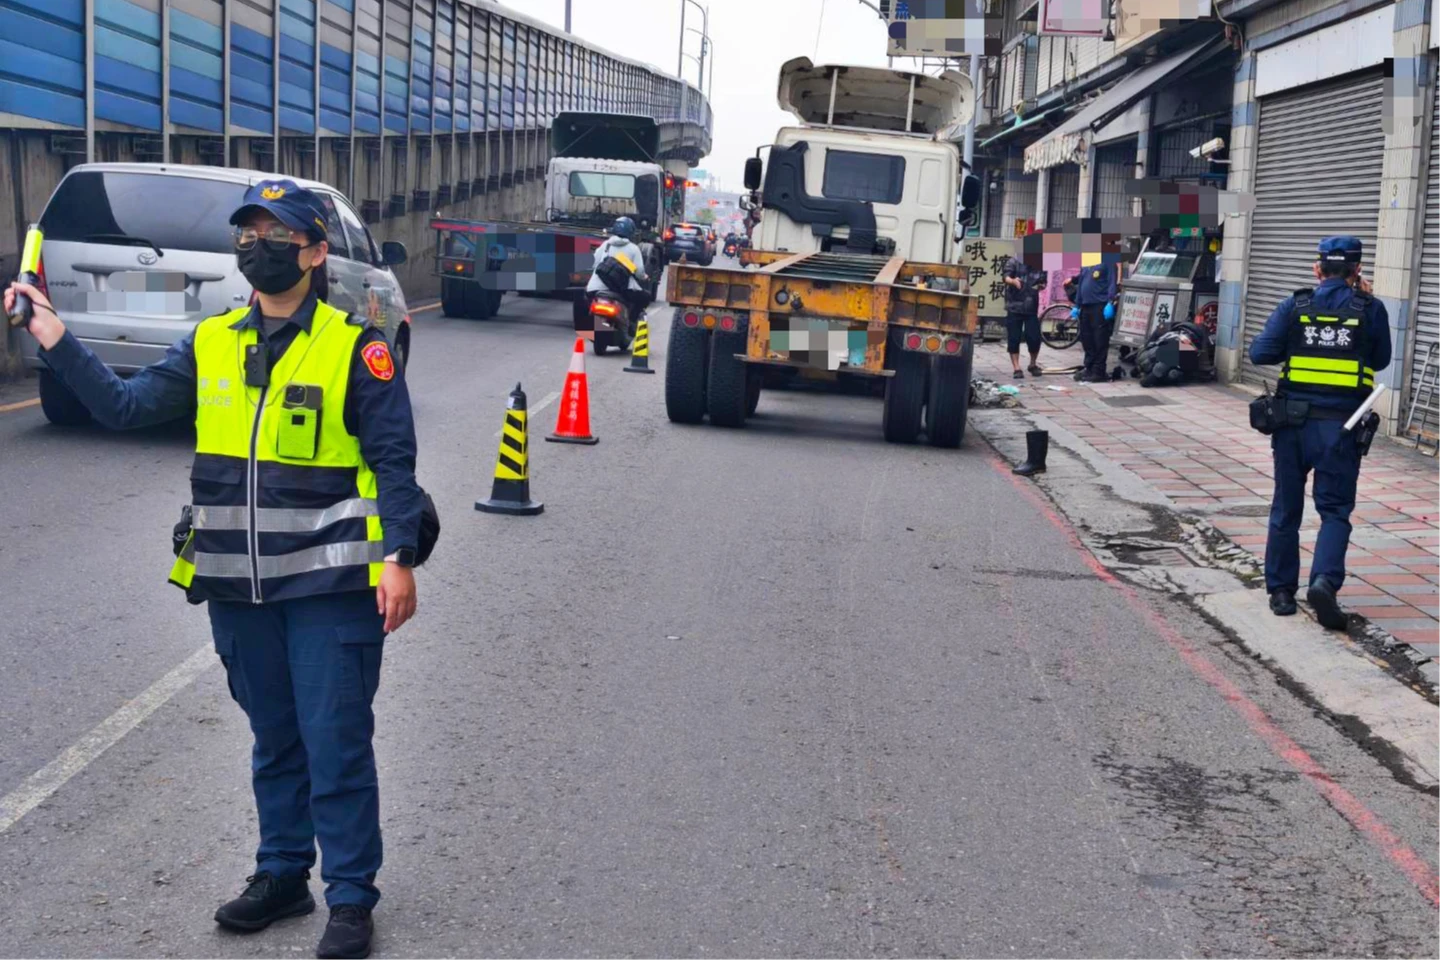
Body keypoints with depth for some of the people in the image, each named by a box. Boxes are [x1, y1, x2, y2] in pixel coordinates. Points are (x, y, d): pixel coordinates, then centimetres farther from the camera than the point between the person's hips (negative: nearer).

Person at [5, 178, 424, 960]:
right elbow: (125, 406, 3)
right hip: (237, 585, 5)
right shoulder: (211, 344, 8)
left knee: (336, 743, 0)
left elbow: (393, 461, -7)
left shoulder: (353, 347, -6)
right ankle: (282, 874, 31)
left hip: (329, 583, -5)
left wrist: (399, 558, -13)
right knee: (273, 740, 17)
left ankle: (351, 897, 12)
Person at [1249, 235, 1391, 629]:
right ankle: (1325, 581, -18)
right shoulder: (1370, 310, -2)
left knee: (1286, 509, 13)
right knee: (1334, 510, 4)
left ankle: (1281, 590, 19)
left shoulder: (1294, 307, -1)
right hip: (1341, 426, -1)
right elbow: (1381, 360, 12)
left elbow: (1259, 353, -4)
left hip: (1293, 422, 1)